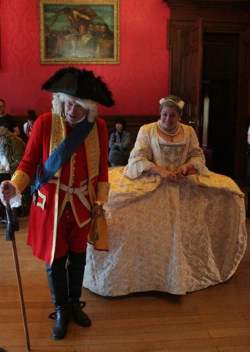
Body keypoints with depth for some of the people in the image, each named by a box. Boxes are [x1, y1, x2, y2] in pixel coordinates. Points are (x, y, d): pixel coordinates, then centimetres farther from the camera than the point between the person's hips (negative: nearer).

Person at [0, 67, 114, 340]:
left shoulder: (99, 127, -7)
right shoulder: (44, 123, -14)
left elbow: (102, 167, 3)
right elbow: (28, 162, -9)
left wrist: (99, 200, 2)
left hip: (82, 204, 2)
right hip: (51, 204, -2)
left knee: (77, 256, 17)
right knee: (55, 260, 10)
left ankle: (75, 303, 41)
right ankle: (61, 310, 34)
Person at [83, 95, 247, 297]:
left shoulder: (189, 132, 10)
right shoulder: (147, 130, -1)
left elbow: (198, 156, 8)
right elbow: (138, 159, -9)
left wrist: (187, 167, -14)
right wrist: (160, 171, -22)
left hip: (184, 185, 3)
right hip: (152, 183, -3)